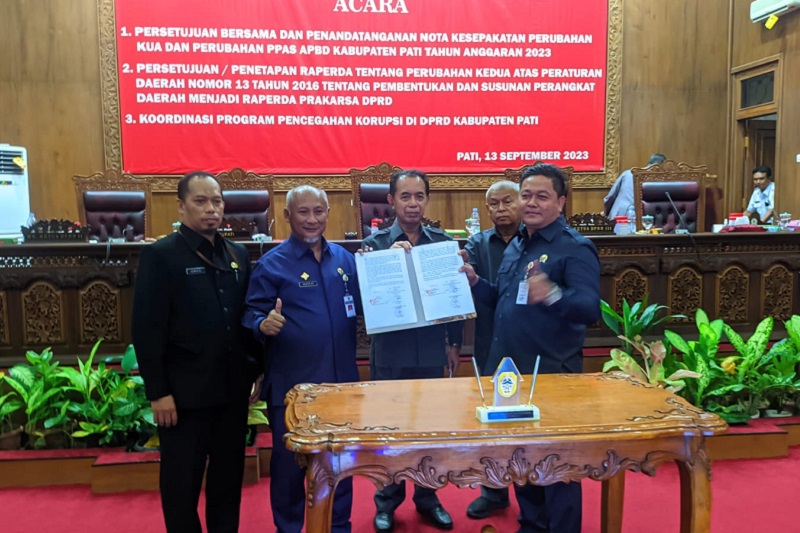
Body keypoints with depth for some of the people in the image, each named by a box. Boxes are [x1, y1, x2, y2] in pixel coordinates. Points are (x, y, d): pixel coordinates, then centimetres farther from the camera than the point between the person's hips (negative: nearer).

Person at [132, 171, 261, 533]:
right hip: (184, 392, -5)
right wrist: (158, 392, -12)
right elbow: (146, 330, -10)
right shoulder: (159, 255, -7)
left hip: (232, 388, 5)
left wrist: (253, 371, 9)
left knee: (229, 476, 16)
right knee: (182, 483, 9)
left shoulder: (238, 255, 9)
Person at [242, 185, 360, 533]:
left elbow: (362, 306, 10)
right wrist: (264, 325, -31)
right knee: (289, 461, 11)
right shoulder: (271, 263, -7)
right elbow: (251, 315, -9)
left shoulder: (345, 259, 7)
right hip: (291, 384, -4)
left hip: (340, 378, 4)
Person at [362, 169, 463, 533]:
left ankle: (427, 497, 31)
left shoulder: (442, 242, 3)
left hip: (432, 351, 2)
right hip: (390, 352, -1)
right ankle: (387, 501, 27)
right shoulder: (375, 243, -2)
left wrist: (454, 343, 7)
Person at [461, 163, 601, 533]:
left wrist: (553, 295, -43)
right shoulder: (515, 245, 12)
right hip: (509, 369, 8)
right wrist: (473, 280, 4)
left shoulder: (575, 248, -13)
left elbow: (591, 309, -25)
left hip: (553, 373, -8)